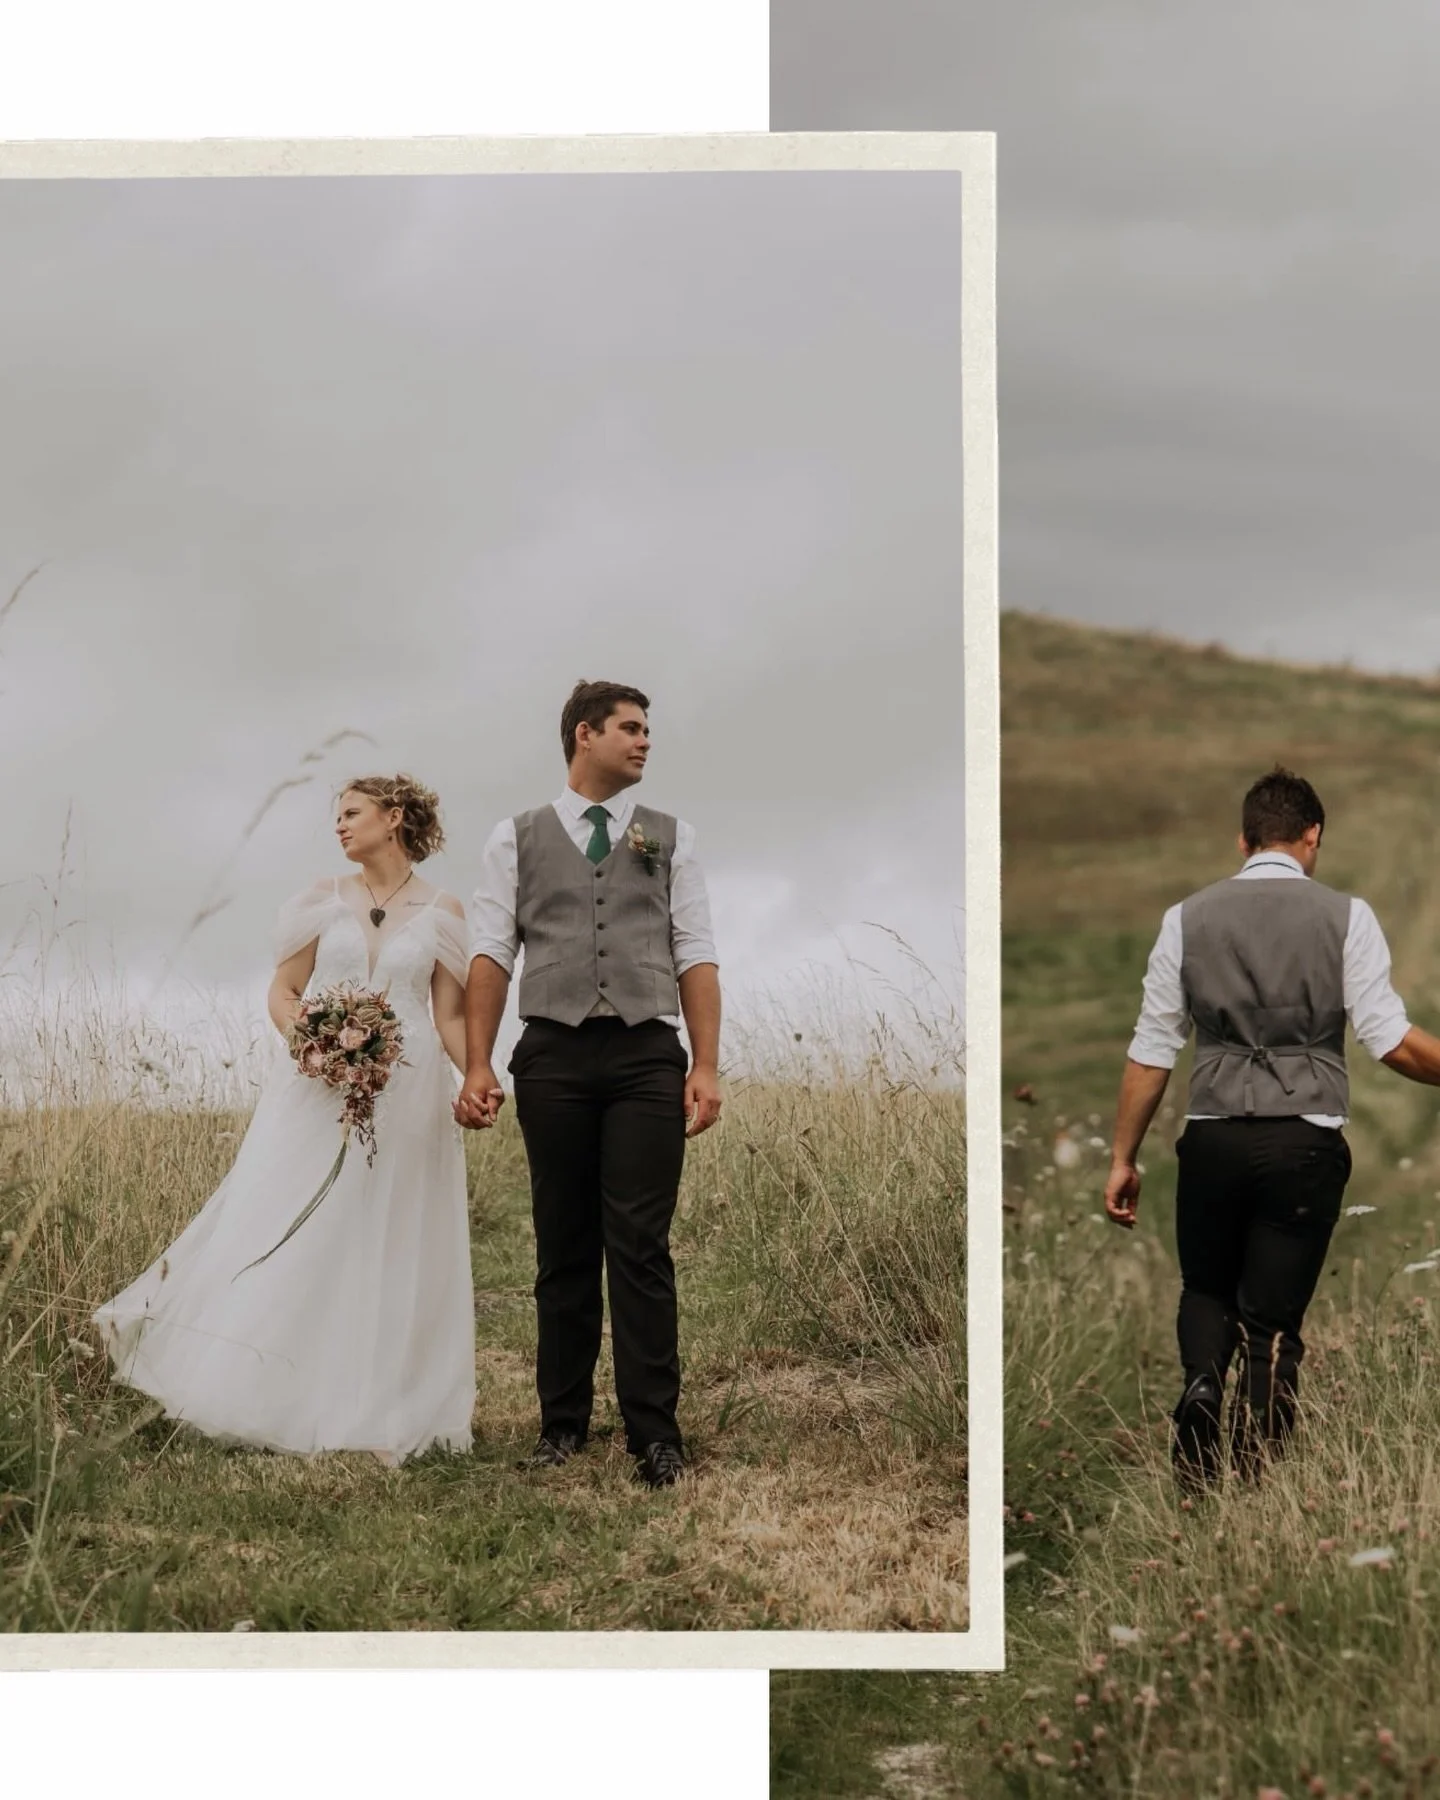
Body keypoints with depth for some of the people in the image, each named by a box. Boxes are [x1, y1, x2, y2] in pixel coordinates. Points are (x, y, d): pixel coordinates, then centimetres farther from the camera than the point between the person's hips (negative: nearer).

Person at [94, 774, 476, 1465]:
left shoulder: (442, 913, 5)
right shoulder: (324, 901, 9)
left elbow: (451, 1017, 4)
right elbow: (283, 992, 10)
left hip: (405, 1102, -1)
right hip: (318, 1094, 1)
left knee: (389, 1257, 1)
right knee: (288, 1243, -4)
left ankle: (375, 1420, 7)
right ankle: (287, 1408, 5)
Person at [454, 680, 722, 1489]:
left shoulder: (672, 837, 11)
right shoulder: (518, 838, 9)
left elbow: (696, 956, 5)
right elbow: (492, 954, 4)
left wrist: (707, 1065, -4)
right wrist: (478, 1065, -5)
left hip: (647, 1057, 0)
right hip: (554, 1057, 0)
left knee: (640, 1246, -4)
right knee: (564, 1246, 8)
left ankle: (655, 1432, 0)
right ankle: (564, 1420, 18)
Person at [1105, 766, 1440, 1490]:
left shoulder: (1189, 917, 5)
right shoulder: (1345, 917, 0)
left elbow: (1150, 1051, 4)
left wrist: (1123, 1158, 11)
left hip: (1213, 1138, 1)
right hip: (1305, 1143, -1)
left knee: (1205, 1291, 23)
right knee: (1273, 1322, 9)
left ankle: (1202, 1377, -7)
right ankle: (1250, 1491, 5)